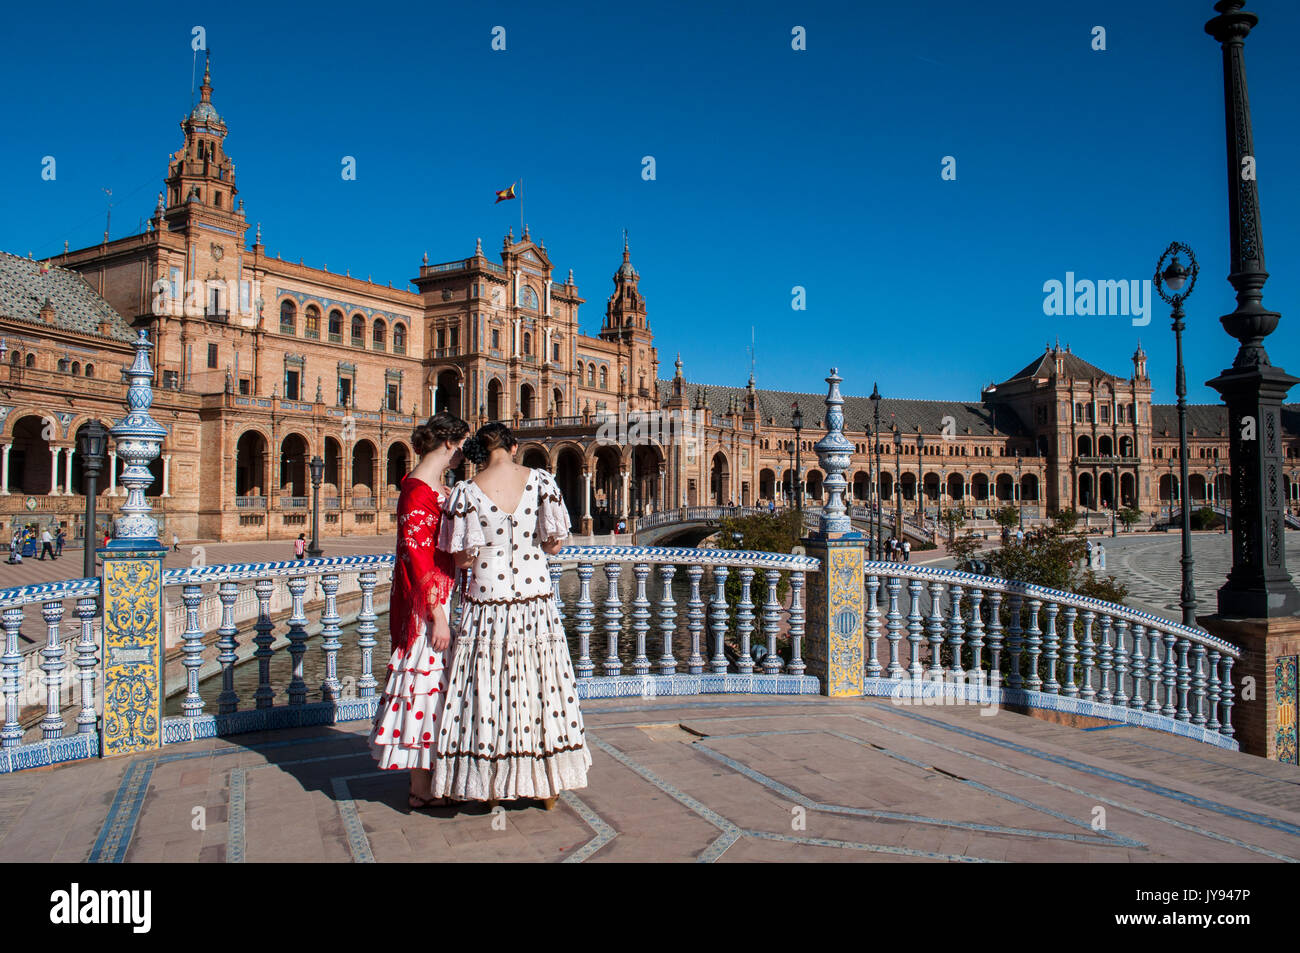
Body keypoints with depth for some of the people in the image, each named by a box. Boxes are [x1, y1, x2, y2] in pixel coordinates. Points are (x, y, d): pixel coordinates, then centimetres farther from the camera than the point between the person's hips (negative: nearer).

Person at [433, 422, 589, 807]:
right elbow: (556, 543, -3)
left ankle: (493, 789, 19)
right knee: (541, 685, 13)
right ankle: (549, 787, 23)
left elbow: (462, 559, -8)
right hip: (537, 600, 2)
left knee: (487, 688, 10)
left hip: (487, 602, -1)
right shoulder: (541, 480, -4)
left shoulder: (467, 492, -8)